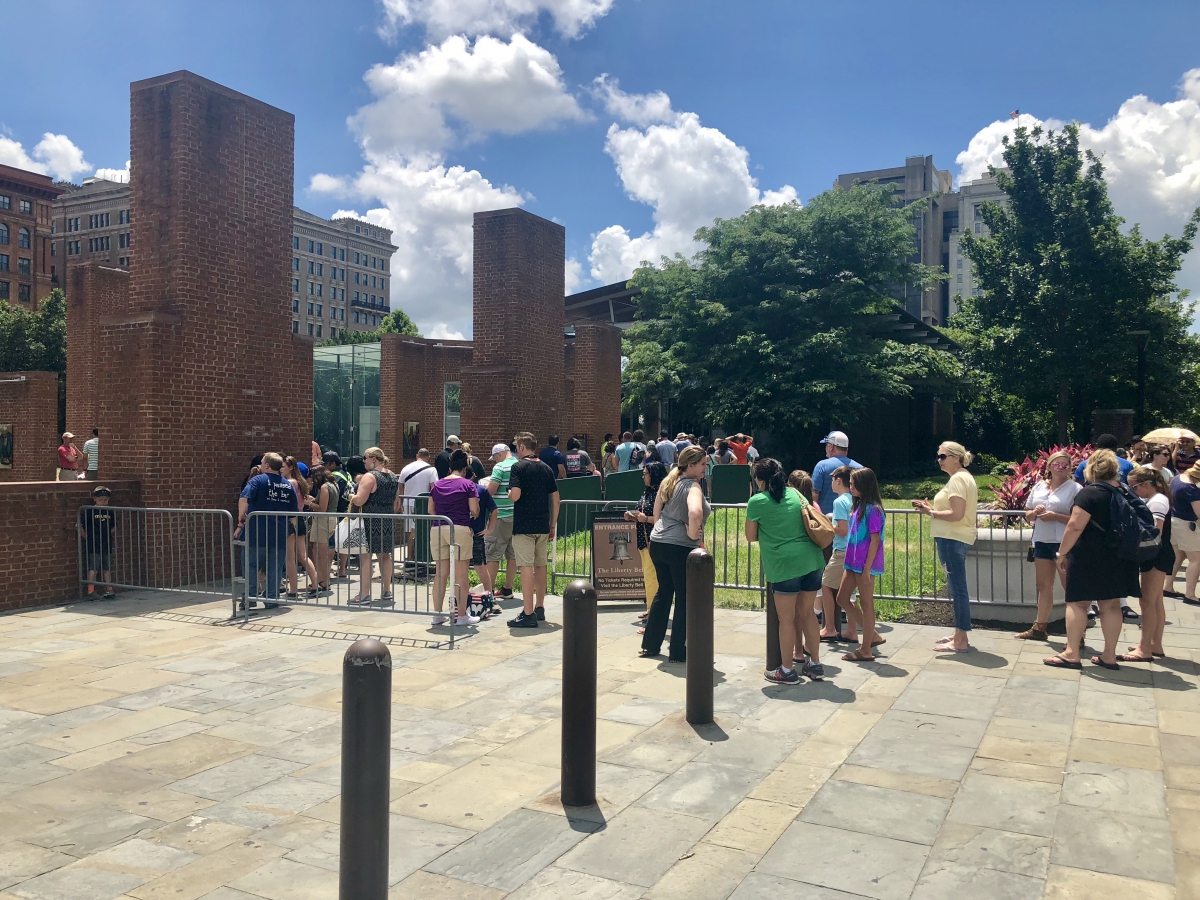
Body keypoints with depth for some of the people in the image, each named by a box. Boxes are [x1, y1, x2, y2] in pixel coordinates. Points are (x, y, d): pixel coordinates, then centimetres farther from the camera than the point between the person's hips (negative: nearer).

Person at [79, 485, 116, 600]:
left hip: (106, 545, 5)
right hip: (93, 546, -5)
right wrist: (86, 537, -4)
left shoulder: (110, 512, 9)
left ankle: (109, 590, 15)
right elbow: (80, 526, -6)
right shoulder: (89, 511, -6)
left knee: (107, 568, 10)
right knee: (94, 568, -6)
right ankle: (91, 591, -3)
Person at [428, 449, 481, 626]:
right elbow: (474, 509, -6)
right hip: (460, 530, -5)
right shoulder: (467, 484, -1)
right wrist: (474, 515, 16)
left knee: (441, 573, 11)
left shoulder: (437, 484, 13)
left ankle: (437, 614, 15)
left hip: (437, 530, 5)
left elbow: (431, 510, 13)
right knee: (461, 574, 1)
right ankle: (462, 616, 5)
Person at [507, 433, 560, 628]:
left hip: (523, 526, -6)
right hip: (542, 525, 6)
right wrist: (553, 525, 15)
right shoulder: (546, 468, 10)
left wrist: (508, 493, 4)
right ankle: (539, 608, 25)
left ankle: (528, 614, -8)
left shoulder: (519, 467, -9)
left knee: (526, 568, -6)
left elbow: (515, 495, -20)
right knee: (540, 566, 16)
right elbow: (555, 499, 10)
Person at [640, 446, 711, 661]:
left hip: (657, 544, 8)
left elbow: (656, 512, 17)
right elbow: (695, 513, -34)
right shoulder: (692, 486, -15)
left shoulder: (668, 482, 11)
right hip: (681, 548, -8)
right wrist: (693, 534, -20)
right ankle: (678, 652, 12)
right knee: (685, 599, 5)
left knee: (663, 592, 21)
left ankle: (650, 644, 27)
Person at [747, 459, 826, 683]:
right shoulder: (795, 493, 13)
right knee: (807, 613, 17)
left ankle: (787, 670, 13)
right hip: (811, 559, 6)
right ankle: (815, 664, 24)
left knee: (786, 618, 4)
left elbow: (751, 537, 6)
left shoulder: (757, 501, -3)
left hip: (784, 564, -6)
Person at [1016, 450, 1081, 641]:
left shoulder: (1075, 489, -7)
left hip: (1064, 544, -6)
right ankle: (1039, 628, 24)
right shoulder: (1039, 487, 12)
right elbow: (1027, 515, 15)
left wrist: (1056, 516, -21)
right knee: (1043, 585, 14)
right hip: (1042, 542, 7)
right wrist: (1035, 512, -6)